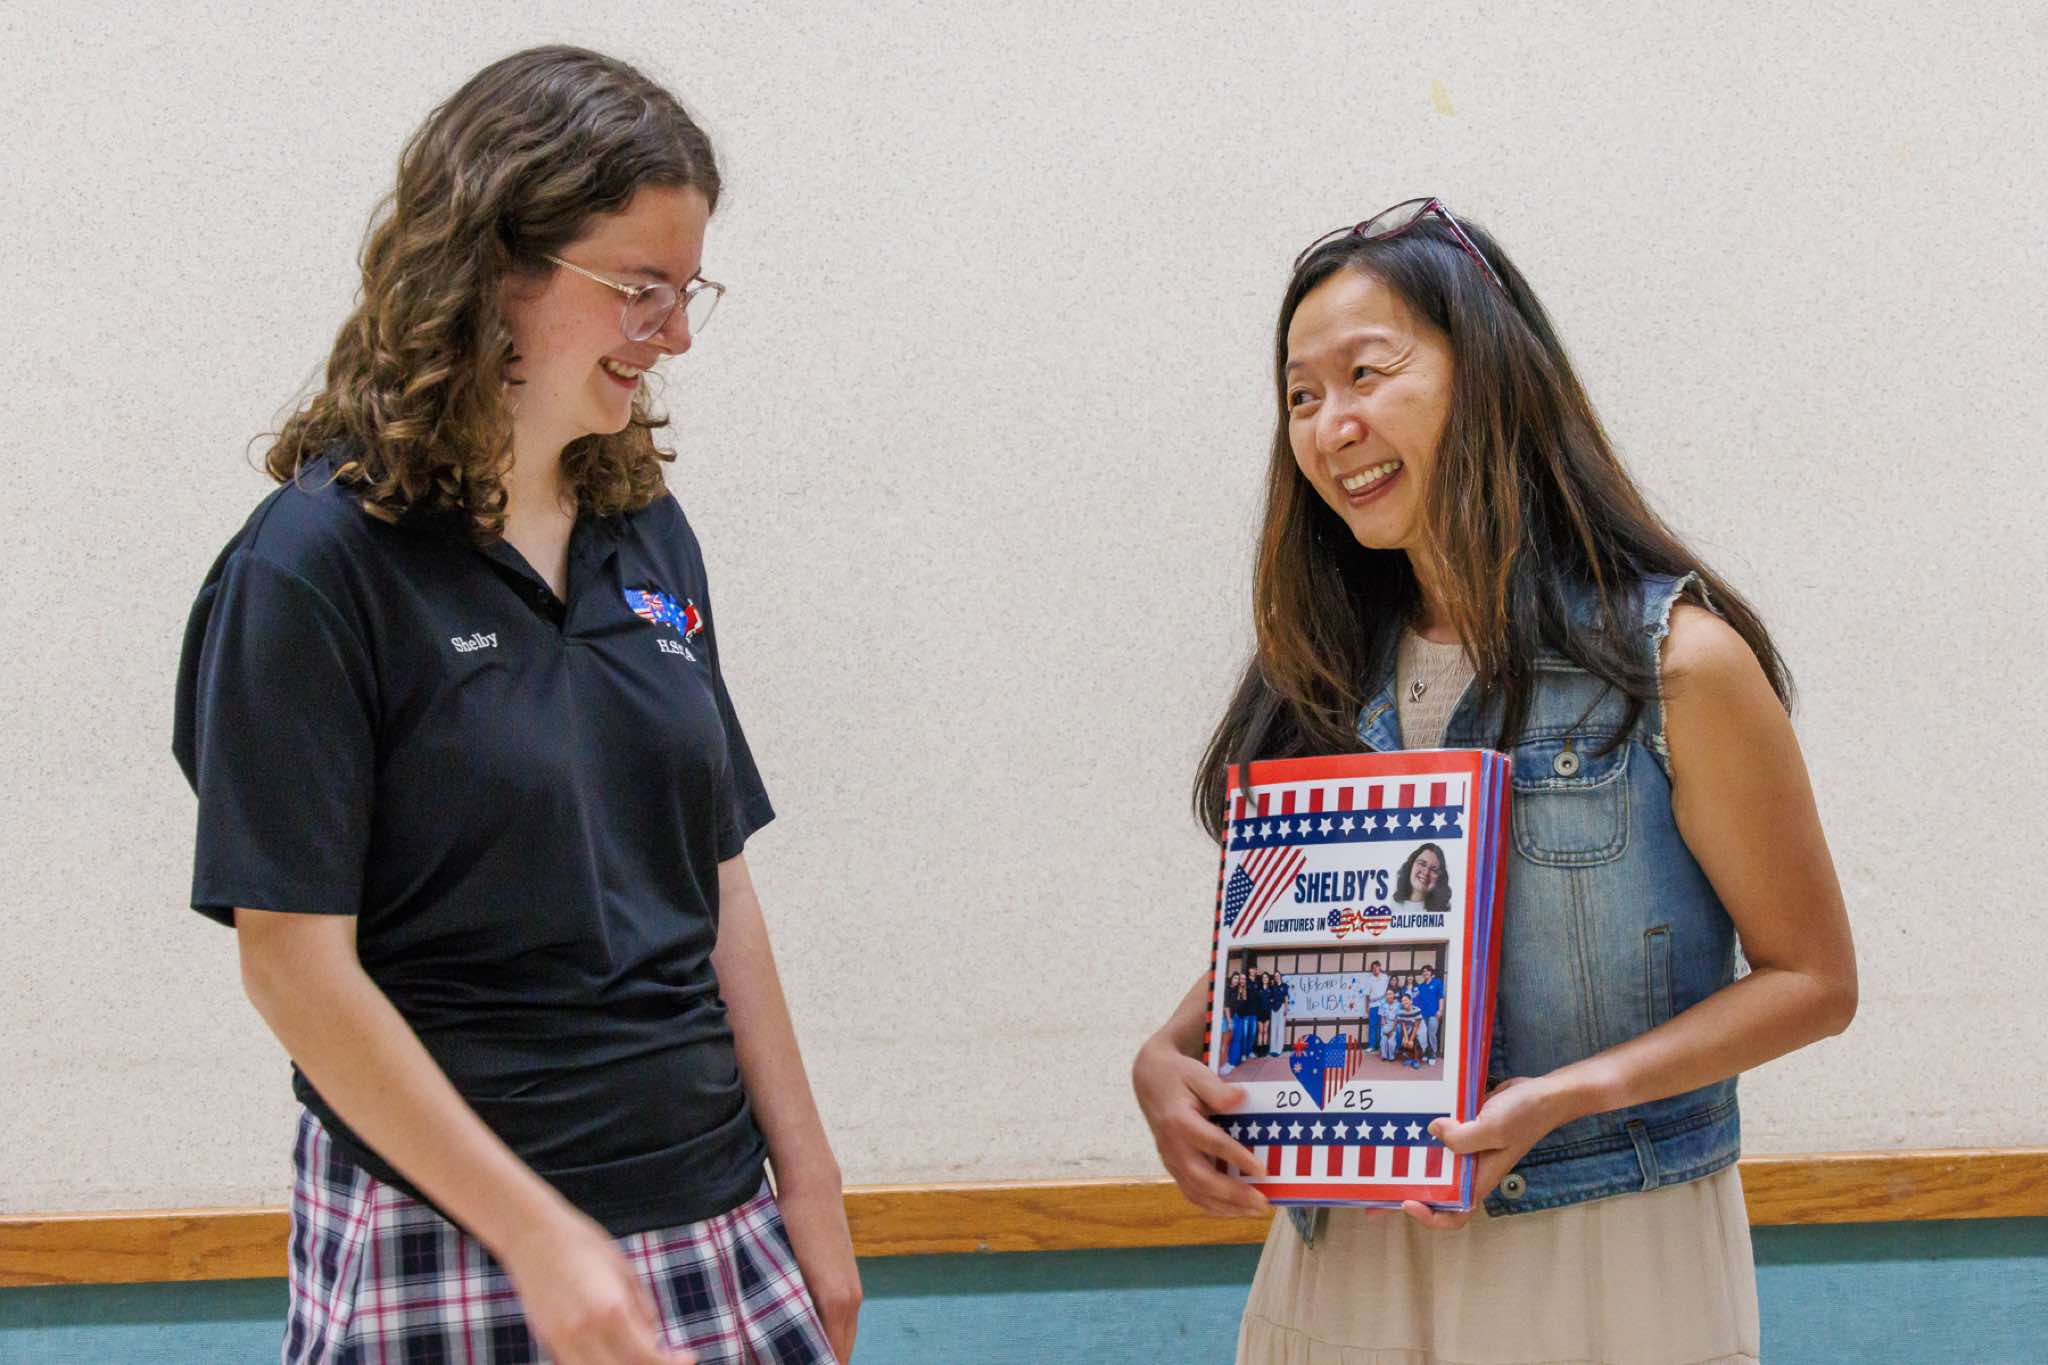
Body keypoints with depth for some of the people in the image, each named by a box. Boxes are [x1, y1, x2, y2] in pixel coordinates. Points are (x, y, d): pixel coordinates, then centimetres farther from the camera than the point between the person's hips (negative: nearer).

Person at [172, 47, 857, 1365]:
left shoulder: (650, 534, 7)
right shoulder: (316, 564, -11)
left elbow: (717, 883, 11)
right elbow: (296, 962, -12)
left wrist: (808, 1187, 8)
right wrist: (536, 1235, -15)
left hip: (710, 1223, 5)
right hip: (447, 1249, -5)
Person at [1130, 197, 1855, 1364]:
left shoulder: (1675, 659, -11)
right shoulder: (1331, 676, 4)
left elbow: (1812, 978, -8)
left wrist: (1568, 1096, -20)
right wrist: (1166, 1058, -9)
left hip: (1607, 1263, -4)